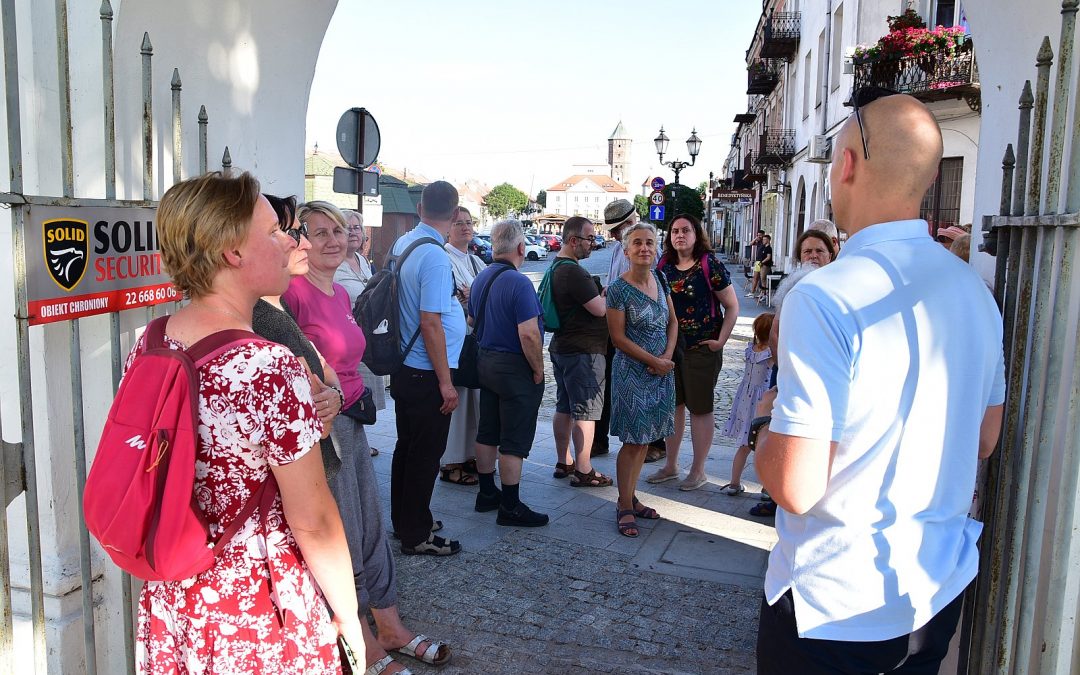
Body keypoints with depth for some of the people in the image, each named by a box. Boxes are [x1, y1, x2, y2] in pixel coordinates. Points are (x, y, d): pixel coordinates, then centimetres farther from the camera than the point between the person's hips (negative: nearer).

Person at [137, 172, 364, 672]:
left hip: (170, 597, 7)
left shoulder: (148, 346, -5)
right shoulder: (271, 368, -27)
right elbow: (312, 522, -21)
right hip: (256, 613, -6)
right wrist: (348, 616, -8)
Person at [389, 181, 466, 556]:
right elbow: (430, 323, -22)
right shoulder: (435, 256, -21)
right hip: (427, 374, -9)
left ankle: (403, 520, 35)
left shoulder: (402, 243, 5)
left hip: (404, 367, 9)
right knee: (426, 455, 3)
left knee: (407, 447, 20)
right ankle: (416, 536, 16)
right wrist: (445, 383, -18)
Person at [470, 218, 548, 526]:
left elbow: (472, 321, 16)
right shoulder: (519, 283, -20)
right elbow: (529, 333, -26)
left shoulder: (480, 279, 7)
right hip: (515, 367, -9)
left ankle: (487, 494, 28)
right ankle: (510, 507, 7)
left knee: (487, 434, 16)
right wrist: (538, 371, -14)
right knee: (514, 442, 0)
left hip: (486, 361, 9)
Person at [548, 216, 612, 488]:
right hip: (583, 351, -10)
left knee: (564, 408, 16)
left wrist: (601, 293, 8)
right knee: (585, 412, -3)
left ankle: (563, 463, 25)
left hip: (561, 347, 10)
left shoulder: (557, 267, 13)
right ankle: (583, 471, 3)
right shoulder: (573, 271, -21)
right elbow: (599, 308, -22)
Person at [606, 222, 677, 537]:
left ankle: (631, 497, 28)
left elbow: (672, 321, 12)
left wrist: (668, 355, -4)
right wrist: (653, 361, -14)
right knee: (633, 440, -1)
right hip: (633, 372, -6)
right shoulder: (619, 289, -13)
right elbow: (618, 337, -13)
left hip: (662, 370, 6)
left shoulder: (659, 279, 6)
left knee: (645, 439, 14)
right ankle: (624, 507, 12)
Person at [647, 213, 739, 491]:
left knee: (700, 408, 5)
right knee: (673, 405, 13)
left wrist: (721, 340, -13)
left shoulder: (710, 265, -9)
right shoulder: (664, 266, 6)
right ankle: (671, 465, 27)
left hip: (702, 349, -5)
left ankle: (698, 470, 17)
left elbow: (732, 306, -6)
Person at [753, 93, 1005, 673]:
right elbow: (984, 440, 11)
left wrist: (768, 420, -6)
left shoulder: (823, 298, -26)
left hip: (834, 605, -6)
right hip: (940, 589, 7)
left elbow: (796, 488, -25)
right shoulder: (974, 288, -1)